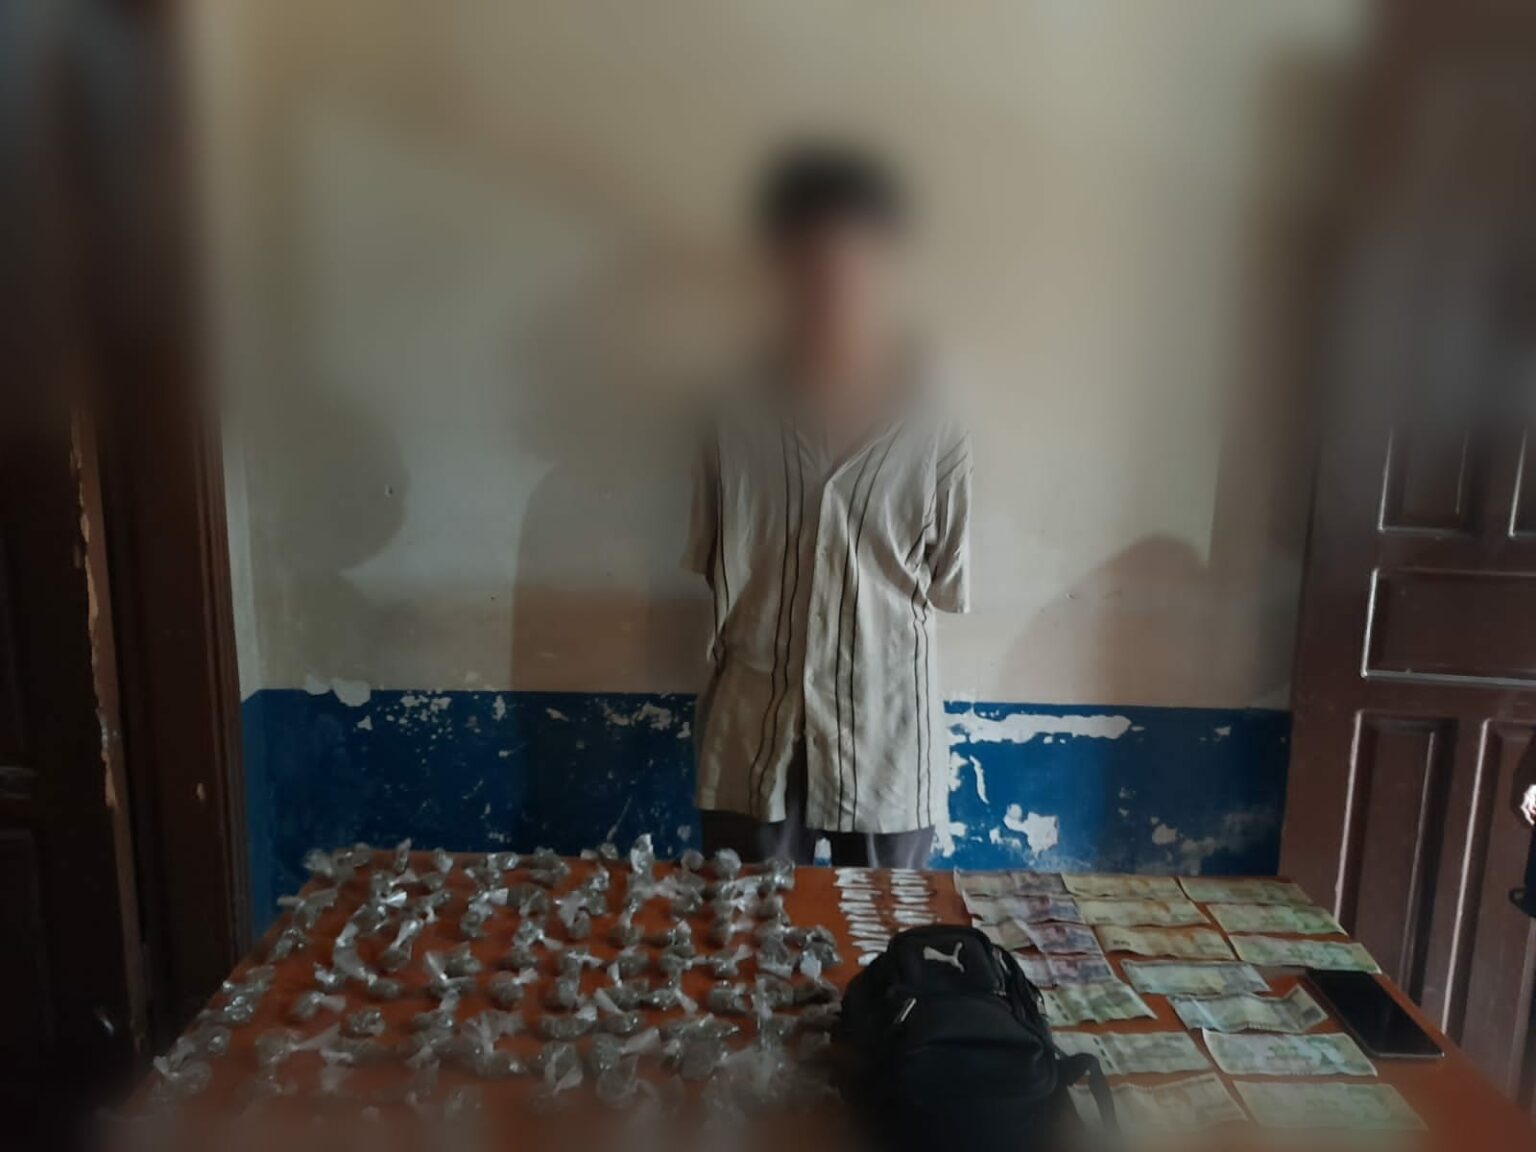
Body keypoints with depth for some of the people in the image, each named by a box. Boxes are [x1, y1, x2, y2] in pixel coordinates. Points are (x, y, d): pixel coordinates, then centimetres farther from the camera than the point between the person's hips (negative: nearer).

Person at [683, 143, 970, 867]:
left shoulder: (931, 429, -9)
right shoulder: (739, 420, -6)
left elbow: (946, 584, 0)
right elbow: (708, 565, 4)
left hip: (887, 733, 0)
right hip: (757, 733, 1)